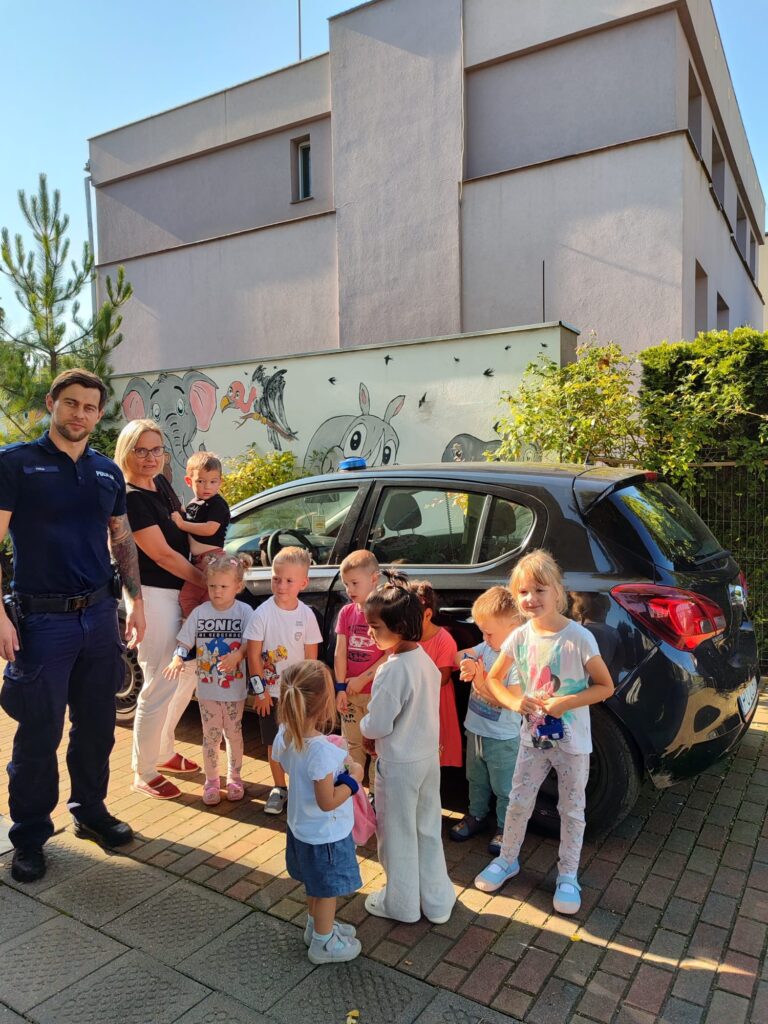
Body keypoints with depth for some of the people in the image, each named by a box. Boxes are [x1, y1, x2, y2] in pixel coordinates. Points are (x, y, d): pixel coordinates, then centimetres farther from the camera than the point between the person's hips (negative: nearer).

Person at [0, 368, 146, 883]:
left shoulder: (108, 472, 9)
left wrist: (136, 600, 10)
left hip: (99, 614, 5)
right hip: (42, 620, -5)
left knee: (97, 724, 15)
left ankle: (90, 809, 34)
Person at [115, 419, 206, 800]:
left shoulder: (161, 484, 7)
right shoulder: (130, 498, -18)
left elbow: (184, 526, 20)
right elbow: (162, 554, -18)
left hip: (180, 591, 9)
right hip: (153, 594, -9)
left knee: (188, 674, 18)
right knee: (160, 686, -2)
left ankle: (163, 751, 36)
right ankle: (144, 774, 15)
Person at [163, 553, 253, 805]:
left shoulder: (244, 611, -10)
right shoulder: (199, 612, -4)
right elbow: (185, 643, -2)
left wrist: (237, 656, -32)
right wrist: (178, 660, -22)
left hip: (235, 688, -1)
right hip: (207, 687, 1)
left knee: (233, 734, 14)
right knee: (211, 736, 10)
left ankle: (234, 778, 32)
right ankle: (211, 781, 27)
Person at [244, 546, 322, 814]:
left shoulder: (307, 615, -8)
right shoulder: (262, 613, -13)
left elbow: (311, 657, -2)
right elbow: (253, 655, -9)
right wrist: (260, 689, -9)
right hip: (271, 691, -1)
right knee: (274, 742, 12)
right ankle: (279, 788, 30)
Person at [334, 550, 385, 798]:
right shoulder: (346, 613, 3)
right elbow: (340, 652, 2)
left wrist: (362, 679, -14)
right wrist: (341, 687, -6)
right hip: (350, 692, 5)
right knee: (353, 744, 16)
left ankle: (375, 793, 21)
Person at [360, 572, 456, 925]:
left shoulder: (392, 671, -28)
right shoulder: (426, 660, -3)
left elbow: (377, 725, -22)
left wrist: (363, 725, -1)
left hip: (399, 763, -8)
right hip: (428, 756, 8)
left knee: (398, 835, 13)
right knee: (428, 830, 21)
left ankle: (401, 903, 32)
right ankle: (437, 900, 35)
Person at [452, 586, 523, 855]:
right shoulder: (486, 647, -5)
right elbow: (458, 657, 6)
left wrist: (479, 676, -35)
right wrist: (464, 661, -18)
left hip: (502, 739, -7)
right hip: (475, 730, 7)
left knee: (504, 789, 15)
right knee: (476, 780, 26)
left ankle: (505, 828, 34)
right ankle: (477, 816, 46)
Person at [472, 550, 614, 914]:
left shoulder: (578, 638, -19)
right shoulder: (520, 636, -8)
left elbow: (605, 687, -12)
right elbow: (493, 679, 2)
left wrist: (567, 702, -25)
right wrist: (515, 701, -17)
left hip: (572, 742, -3)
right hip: (533, 736, 3)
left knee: (571, 810, 13)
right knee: (519, 803, 14)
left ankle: (568, 876, 32)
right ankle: (507, 860, 36)